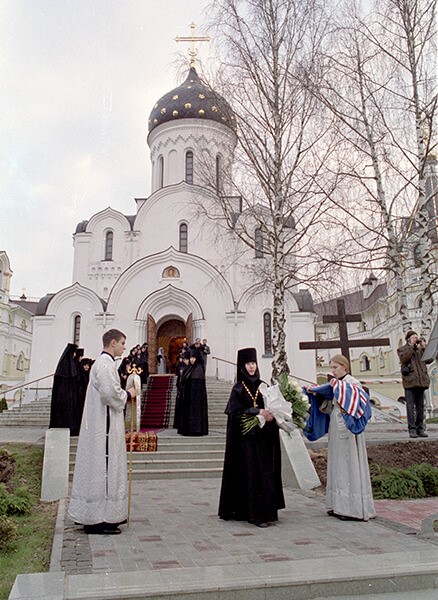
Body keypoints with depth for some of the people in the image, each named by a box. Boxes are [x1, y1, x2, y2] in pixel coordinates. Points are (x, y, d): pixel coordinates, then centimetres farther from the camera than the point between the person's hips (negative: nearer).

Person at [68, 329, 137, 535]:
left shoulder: (103, 362, 17)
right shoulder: (106, 364, -16)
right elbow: (110, 393, -26)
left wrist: (124, 393, 11)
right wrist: (128, 394, -10)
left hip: (101, 424, 11)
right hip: (105, 425, -11)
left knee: (100, 468, 14)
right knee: (103, 468, -5)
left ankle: (96, 516, 23)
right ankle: (99, 519, 2)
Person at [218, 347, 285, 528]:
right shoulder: (238, 389, -2)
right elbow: (236, 413, -9)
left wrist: (271, 416, -12)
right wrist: (257, 413, -18)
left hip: (263, 438, 4)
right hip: (246, 437, -4)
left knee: (265, 471, 4)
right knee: (250, 472, -4)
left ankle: (265, 510, 14)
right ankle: (254, 513, 3)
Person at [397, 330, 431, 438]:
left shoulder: (420, 349, 21)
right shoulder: (402, 349, 8)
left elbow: (429, 360, 9)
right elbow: (404, 358, -12)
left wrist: (424, 347, 2)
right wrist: (411, 346, -8)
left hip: (421, 381, 5)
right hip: (410, 381, -5)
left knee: (420, 406, 7)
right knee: (410, 406, -7)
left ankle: (420, 429, 11)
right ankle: (412, 429, -7)